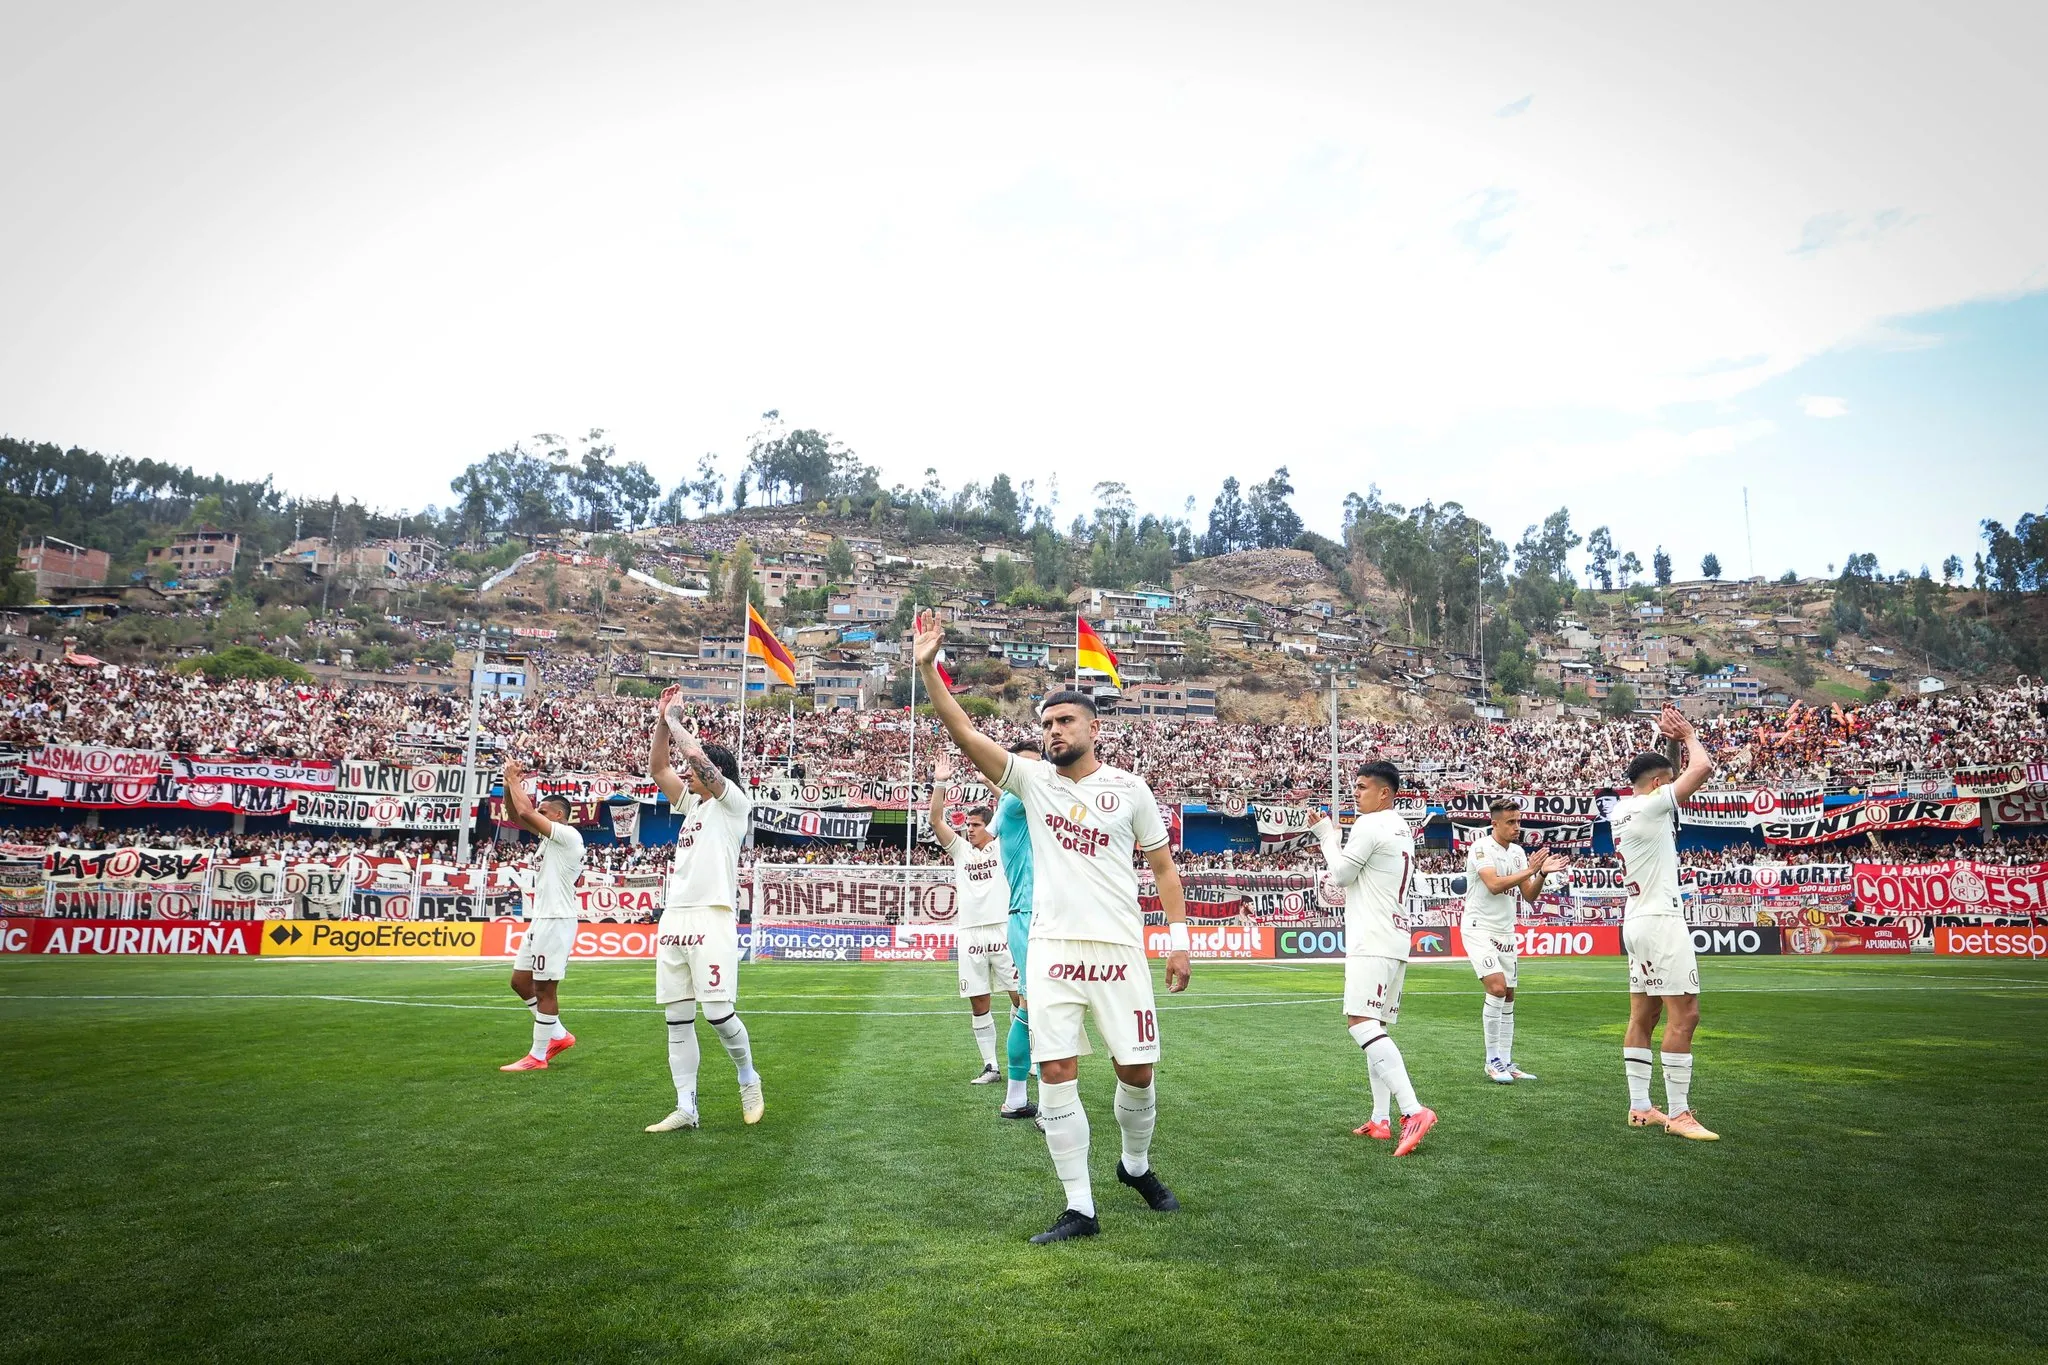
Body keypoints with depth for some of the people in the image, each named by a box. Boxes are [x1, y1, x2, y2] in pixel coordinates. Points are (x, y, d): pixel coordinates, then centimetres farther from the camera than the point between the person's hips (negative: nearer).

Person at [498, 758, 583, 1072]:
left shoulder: (568, 835, -14)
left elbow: (525, 813, -22)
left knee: (545, 988, -3)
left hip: (556, 921, -10)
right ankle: (559, 1035, 23)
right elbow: (516, 817, 16)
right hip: (541, 919, 10)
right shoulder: (550, 837, 15)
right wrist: (509, 784, 2)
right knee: (520, 981, 14)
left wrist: (514, 778, -10)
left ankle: (538, 1056, 5)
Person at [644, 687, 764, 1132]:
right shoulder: (692, 804, 22)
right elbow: (657, 767, 20)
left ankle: (748, 1080, 14)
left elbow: (697, 756, -13)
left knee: (718, 1013, -10)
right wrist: (663, 719, 13)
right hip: (673, 920, 8)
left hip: (711, 919, -8)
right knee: (677, 1020, 4)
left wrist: (676, 720, 1)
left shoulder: (732, 802, 0)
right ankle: (686, 1108, 9)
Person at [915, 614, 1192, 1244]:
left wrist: (1179, 938, 2)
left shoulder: (1129, 788, 3)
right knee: (1057, 1073, -3)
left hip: (1119, 951, -1)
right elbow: (965, 734, -5)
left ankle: (1136, 1164, 35)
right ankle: (1080, 1208, 7)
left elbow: (1163, 866, 9)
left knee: (1136, 1071, 6)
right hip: (1052, 949, 1)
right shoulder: (1033, 779, 5)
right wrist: (928, 669, -15)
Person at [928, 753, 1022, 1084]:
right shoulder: (960, 850, 14)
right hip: (970, 934, 3)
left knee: (1021, 997, -2)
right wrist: (940, 784, -7)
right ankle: (990, 1067, 11)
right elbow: (936, 821, 4)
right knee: (979, 1004, 4)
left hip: (1003, 930, -3)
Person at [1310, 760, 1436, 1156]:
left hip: (1372, 942, -10)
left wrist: (1326, 834, 4)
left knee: (1362, 1024, -17)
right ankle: (1380, 1120, 11)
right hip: (1395, 941, 10)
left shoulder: (1369, 825, -12)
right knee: (1375, 1028, 11)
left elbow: (1341, 874, -7)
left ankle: (1414, 1110, -25)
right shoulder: (1402, 828, 18)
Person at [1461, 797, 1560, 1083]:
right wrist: (1529, 871, -21)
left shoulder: (1518, 852, 11)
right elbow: (1494, 885, -24)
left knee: (1508, 997, 8)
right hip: (1479, 928, -8)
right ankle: (1492, 1062, -10)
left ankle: (1506, 1063, 15)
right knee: (1497, 988, -20)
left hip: (1505, 933, 8)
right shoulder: (1481, 848, -11)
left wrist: (1542, 873, -7)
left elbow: (1529, 895, 10)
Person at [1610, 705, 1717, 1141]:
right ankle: (1678, 1113, -7)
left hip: (1636, 920, 10)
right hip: (1661, 920, -10)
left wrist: (1670, 741, 21)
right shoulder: (1650, 806, -12)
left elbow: (1667, 771, 31)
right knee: (1683, 1014, -8)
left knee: (1644, 1015, 11)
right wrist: (1689, 736, 3)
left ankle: (1639, 1107, 14)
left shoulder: (1619, 810, 13)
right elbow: (1702, 767, -14)